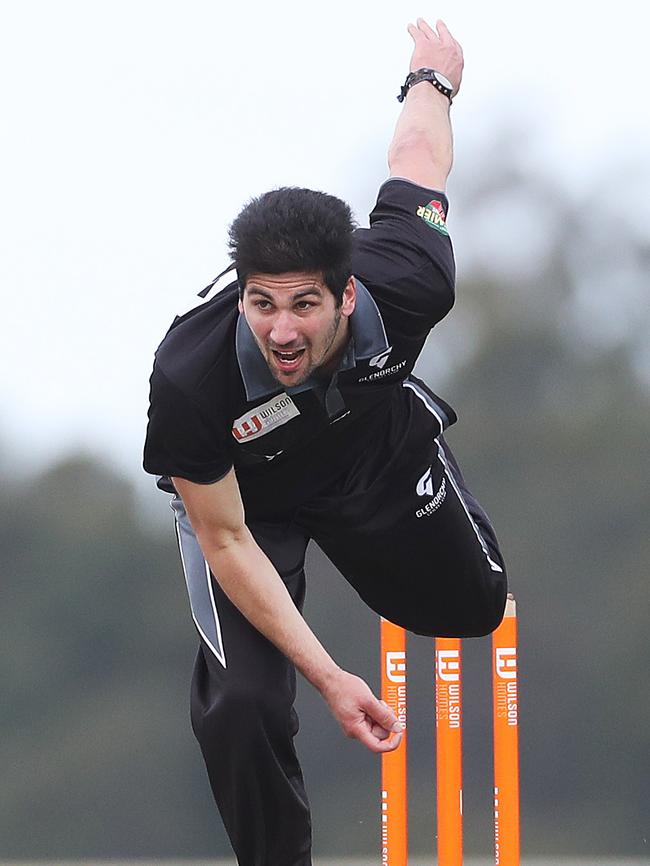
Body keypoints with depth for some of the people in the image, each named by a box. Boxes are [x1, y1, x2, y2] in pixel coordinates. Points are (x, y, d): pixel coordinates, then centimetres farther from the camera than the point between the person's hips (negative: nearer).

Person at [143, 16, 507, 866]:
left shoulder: (405, 286, -40)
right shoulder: (190, 378, -44)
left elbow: (417, 161, -17)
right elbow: (226, 541, -29)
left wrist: (432, 78, 8)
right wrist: (328, 677, -32)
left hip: (382, 458, 3)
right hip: (249, 497, -3)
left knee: (475, 606, 26)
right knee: (242, 706, -21)